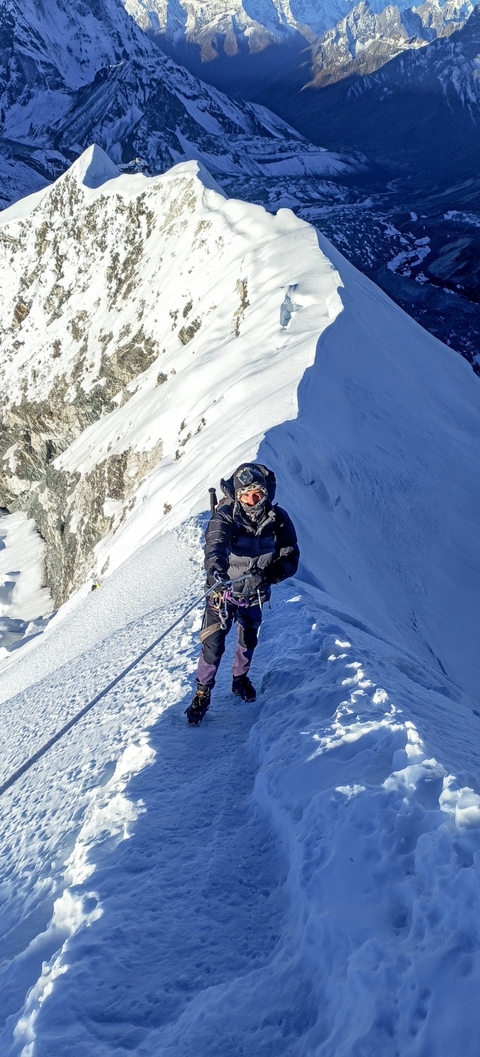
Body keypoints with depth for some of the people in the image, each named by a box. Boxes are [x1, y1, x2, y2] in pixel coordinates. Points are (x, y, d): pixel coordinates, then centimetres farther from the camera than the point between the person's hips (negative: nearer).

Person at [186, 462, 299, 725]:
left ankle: (240, 678, 51)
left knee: (248, 642, 22)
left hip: (254, 595, 3)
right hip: (223, 591, -3)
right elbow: (215, 542, -45)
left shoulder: (278, 519, -16)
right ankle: (202, 693, 20)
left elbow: (290, 558, -14)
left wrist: (269, 574, -33)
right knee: (213, 645, -4)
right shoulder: (225, 516, -26)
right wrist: (216, 567, -67)